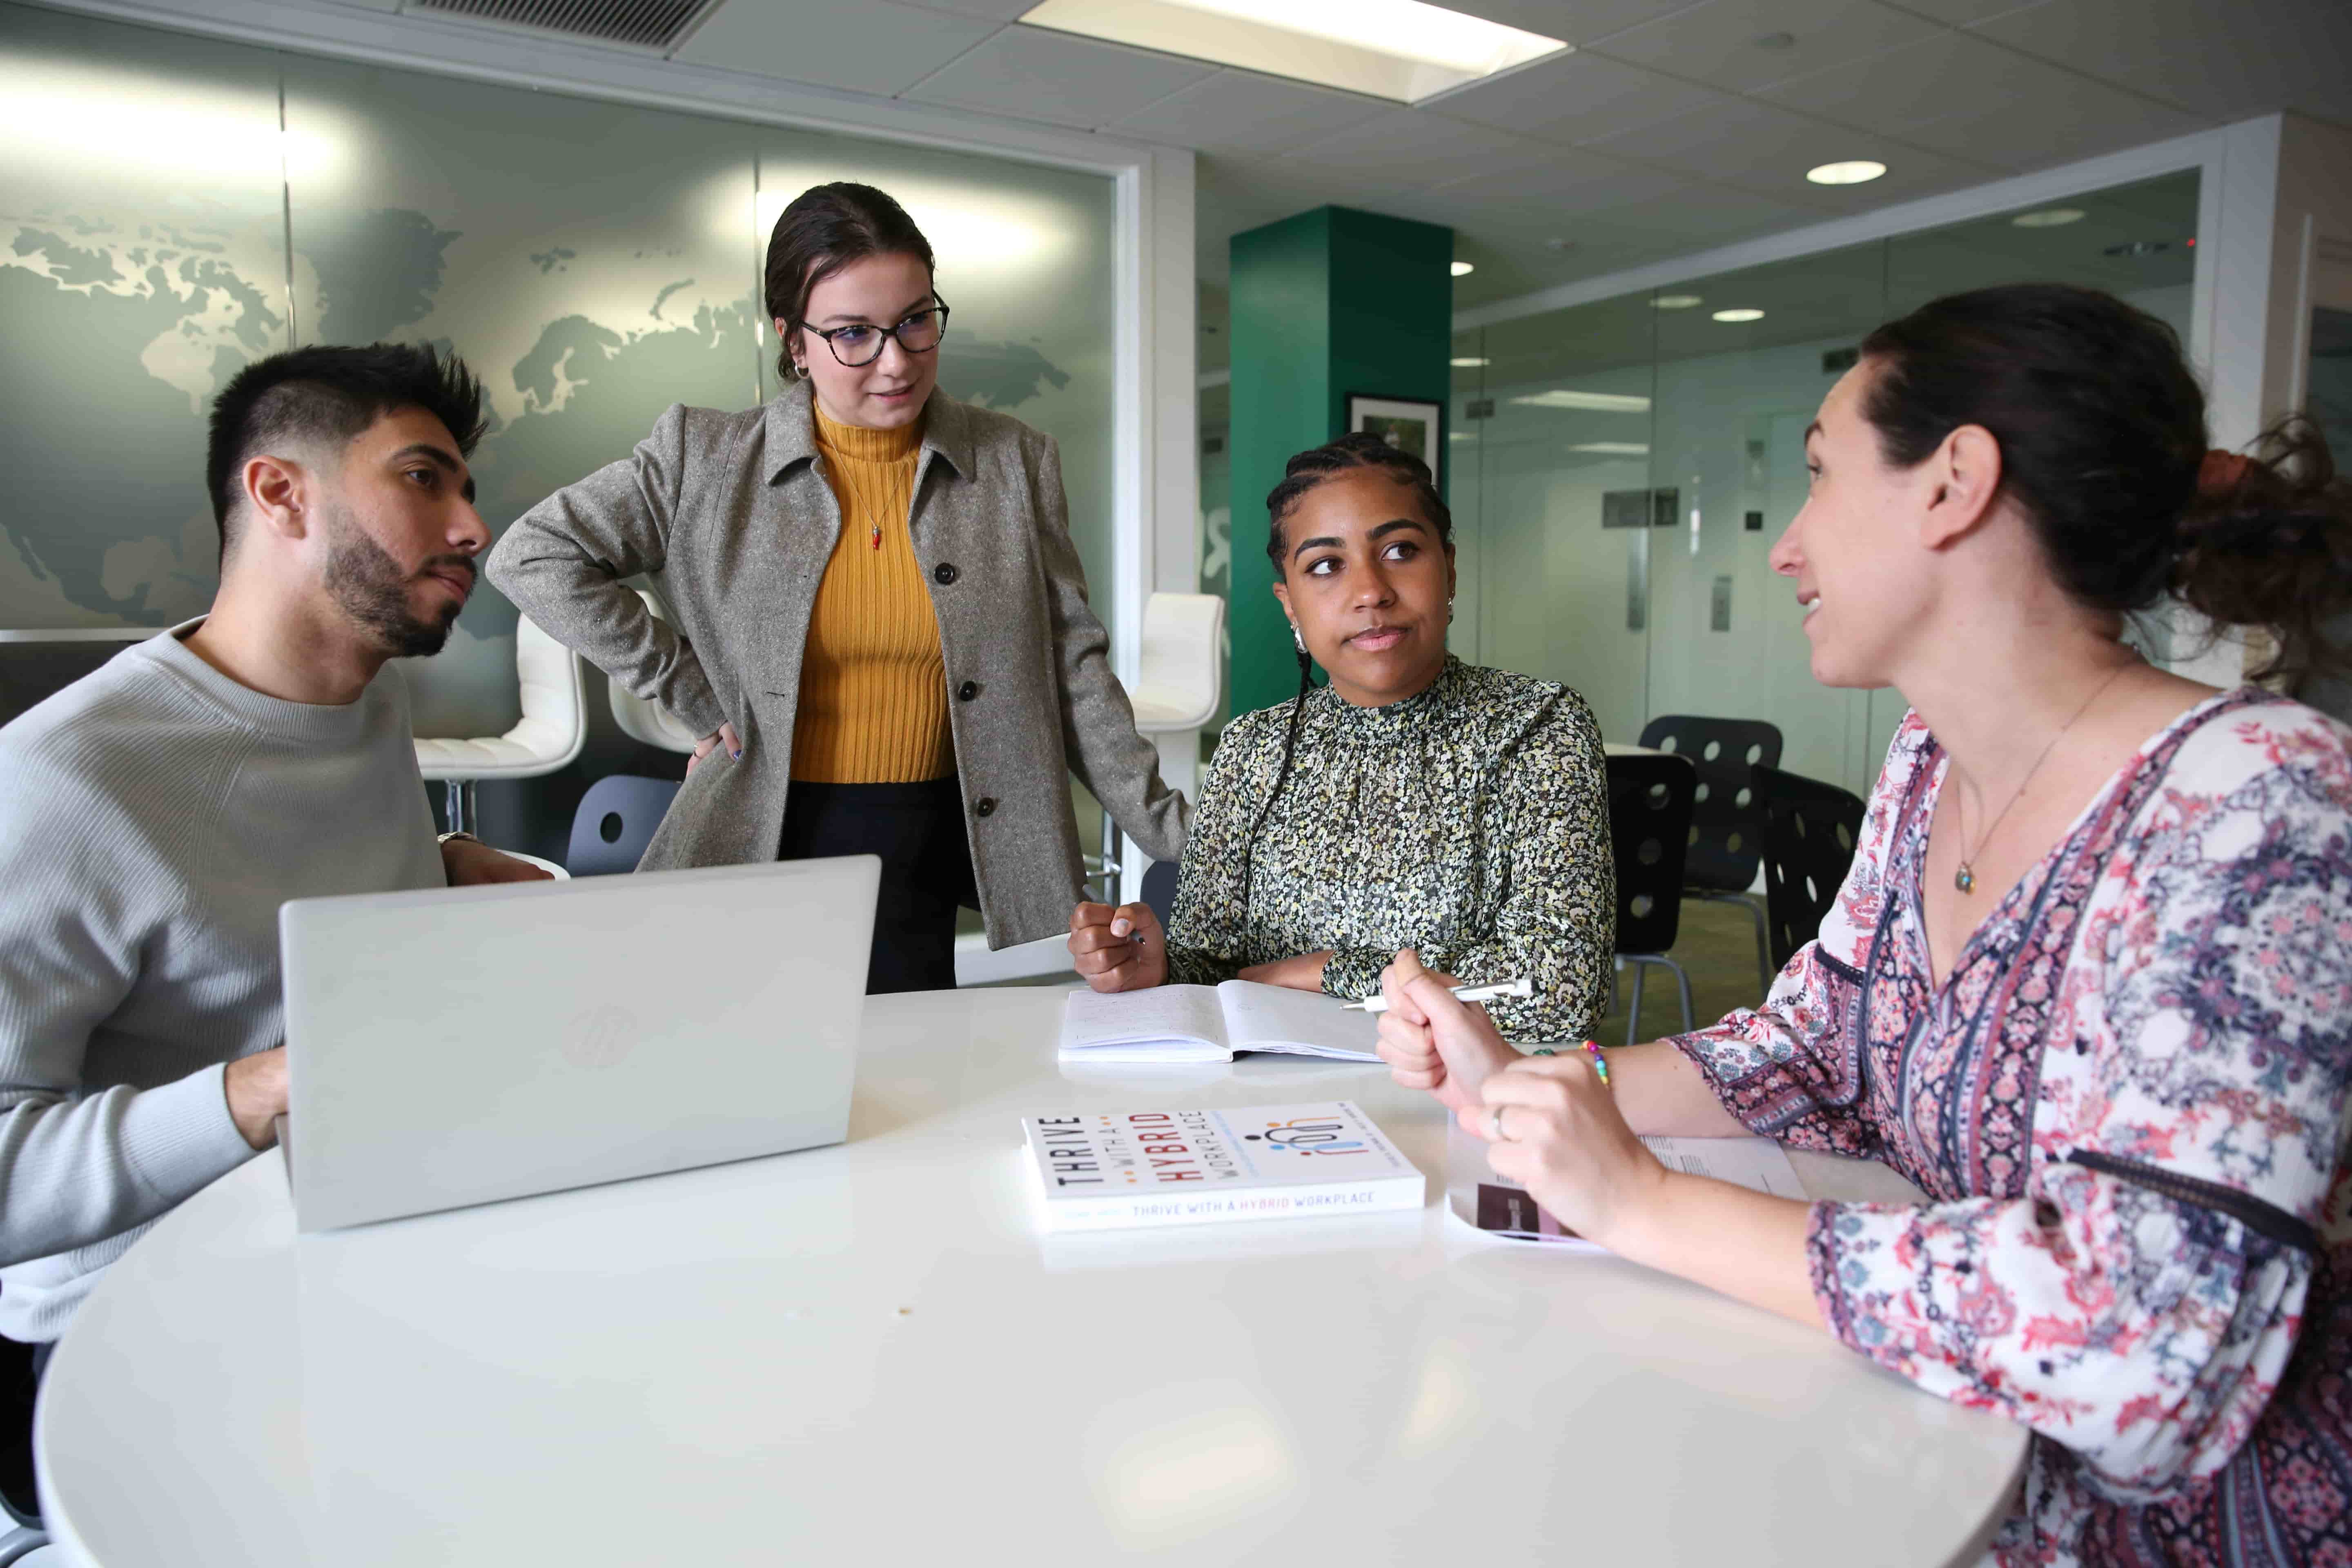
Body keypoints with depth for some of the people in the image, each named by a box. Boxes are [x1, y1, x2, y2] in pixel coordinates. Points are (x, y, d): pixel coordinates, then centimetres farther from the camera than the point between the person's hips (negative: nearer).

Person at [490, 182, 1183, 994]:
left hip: (946, 861, 1)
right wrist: (695, 698, -4)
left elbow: (1073, 670, 4)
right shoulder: (708, 461, -1)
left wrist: (1181, 837, -2)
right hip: (770, 850, 0)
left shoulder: (1017, 463, 3)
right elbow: (533, 555, 1)